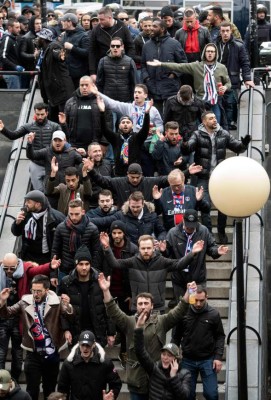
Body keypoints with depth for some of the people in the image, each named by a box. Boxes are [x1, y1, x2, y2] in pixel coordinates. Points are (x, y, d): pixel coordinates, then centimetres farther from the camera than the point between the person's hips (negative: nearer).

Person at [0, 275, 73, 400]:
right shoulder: (25, 302, 0)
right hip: (33, 354, 1)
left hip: (52, 354, -1)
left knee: (50, 390, 14)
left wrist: (68, 306, -41)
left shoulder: (56, 302, -6)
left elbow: (69, 315, -18)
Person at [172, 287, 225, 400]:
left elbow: (220, 336, 1)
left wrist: (218, 357, -7)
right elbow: (176, 337, 5)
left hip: (208, 360, -1)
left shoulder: (214, 314, -4)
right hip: (188, 361, 1)